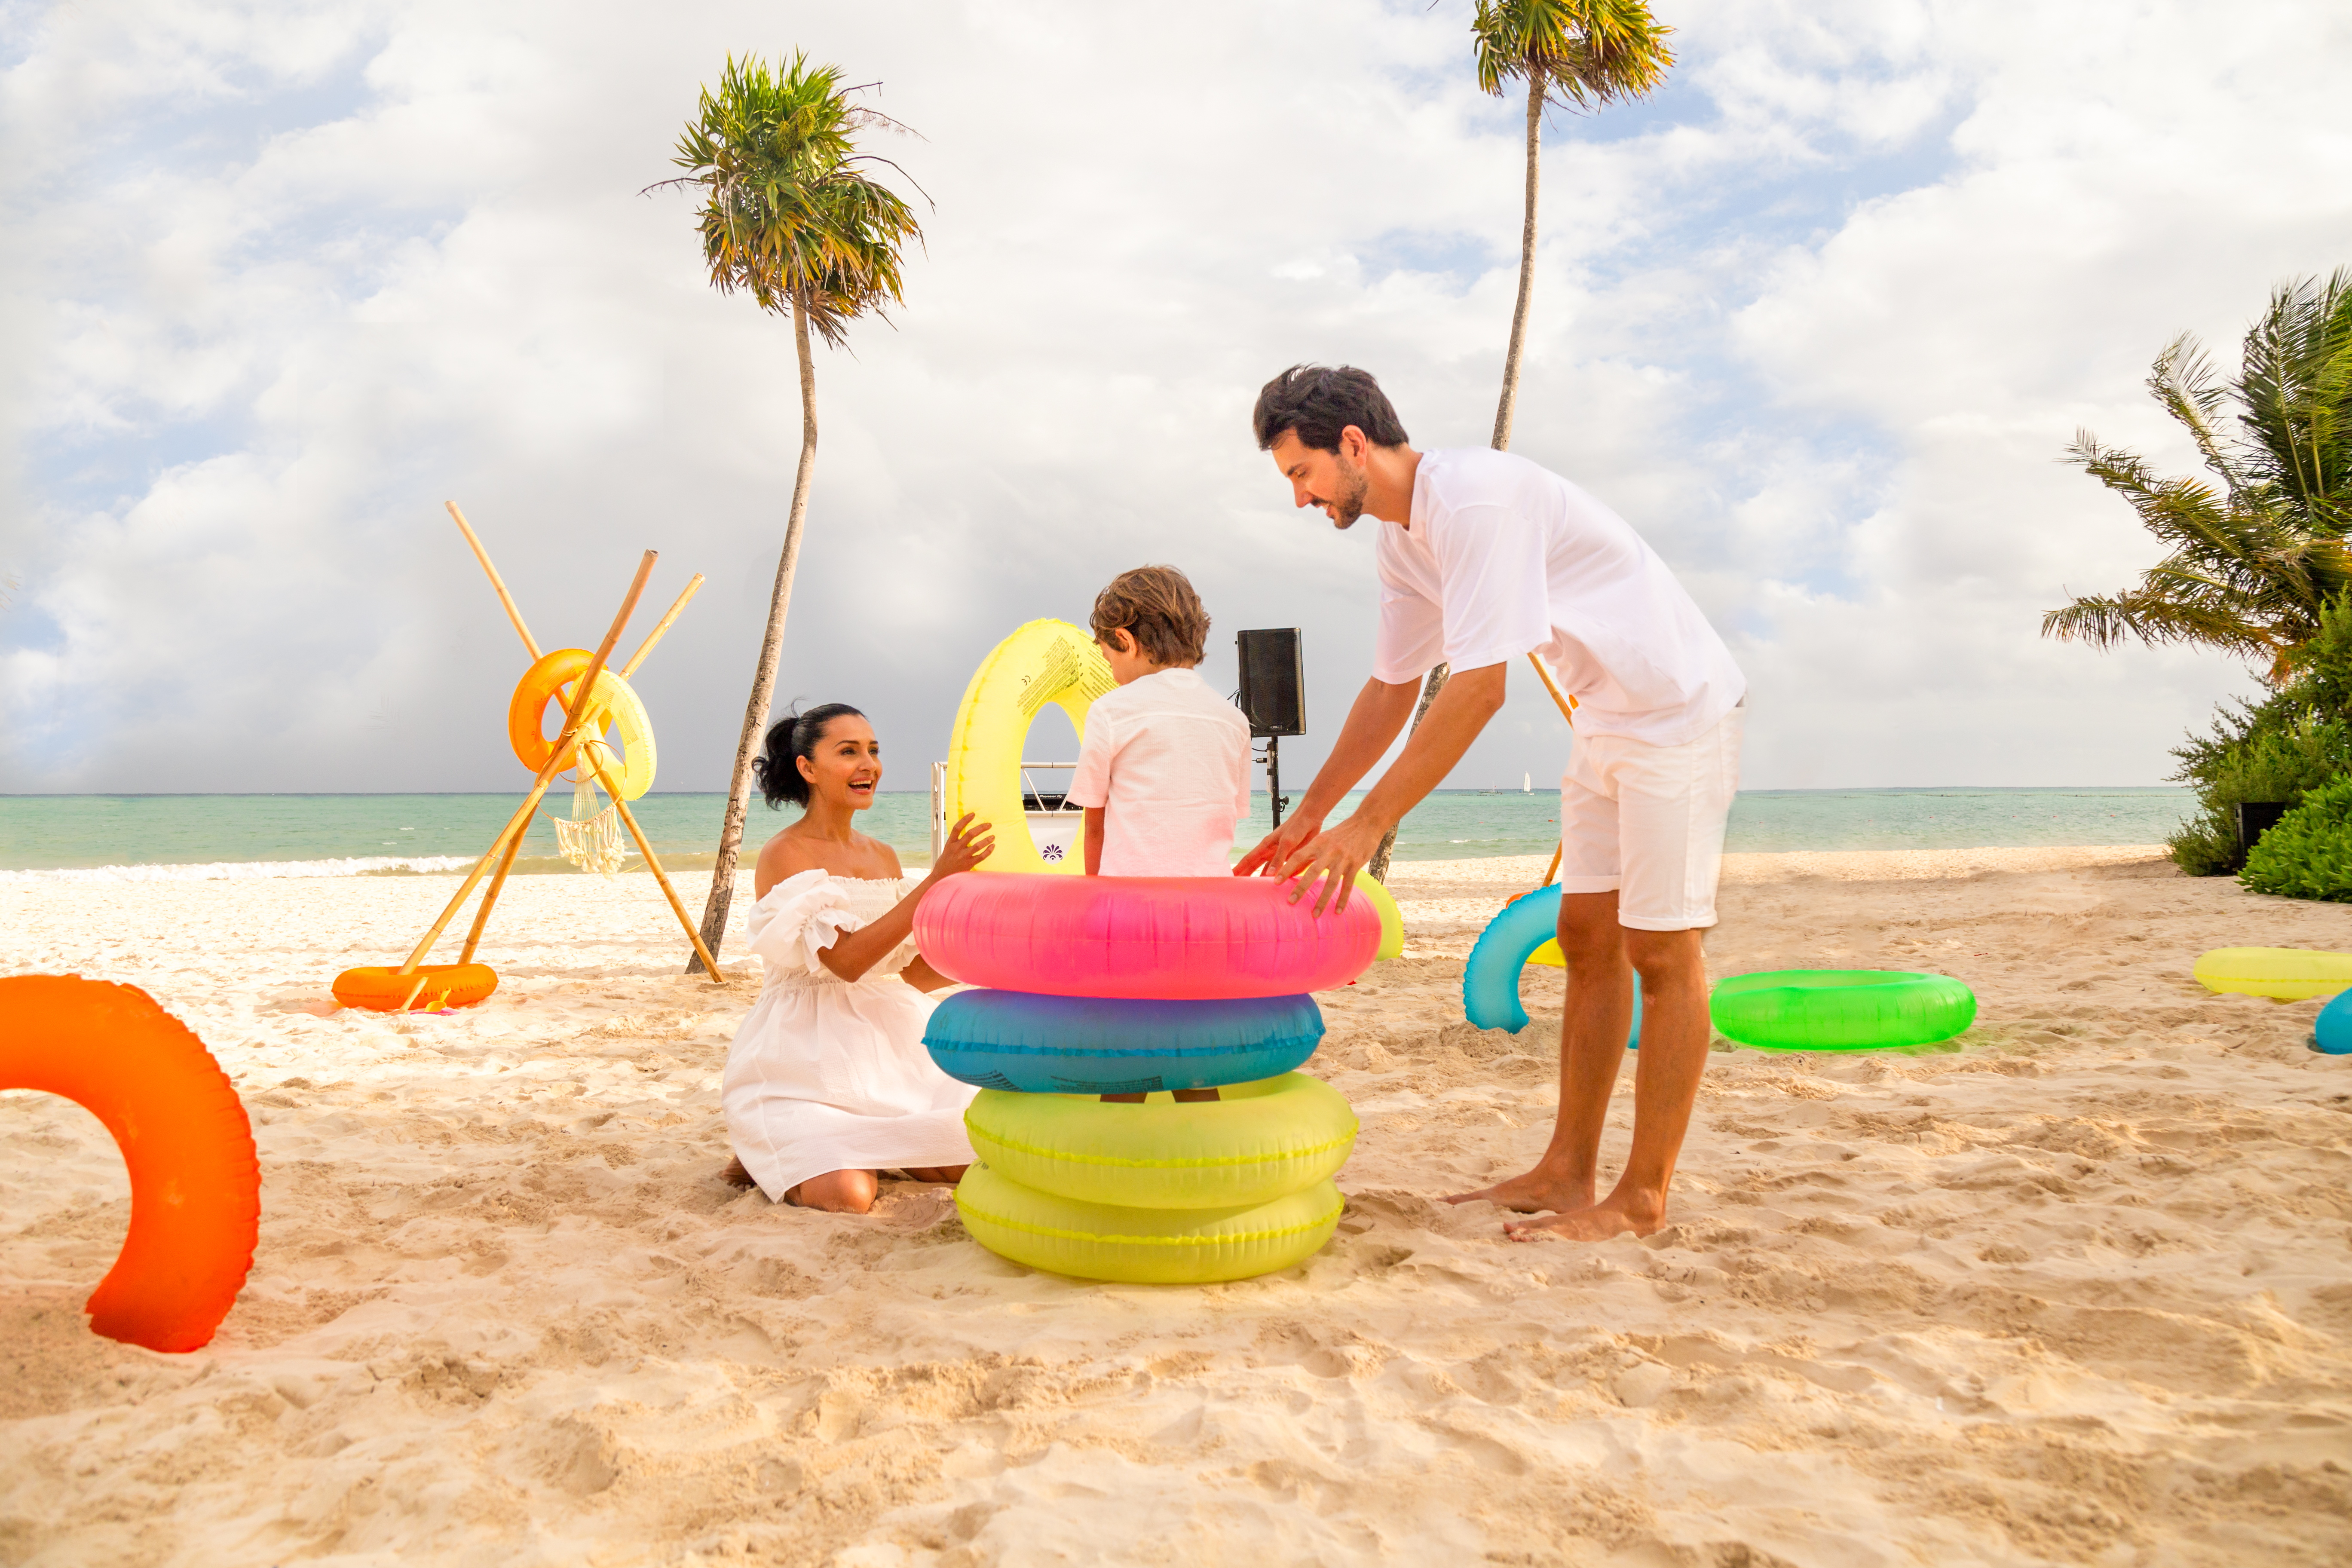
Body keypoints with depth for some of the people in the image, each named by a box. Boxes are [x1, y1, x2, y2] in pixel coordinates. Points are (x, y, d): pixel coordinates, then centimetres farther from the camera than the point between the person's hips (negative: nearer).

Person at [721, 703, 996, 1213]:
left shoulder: (883, 857, 11)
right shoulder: (784, 855, -10)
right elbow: (845, 959, -22)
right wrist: (937, 879, -25)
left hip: (889, 1046, 6)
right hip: (808, 1060, -6)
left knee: (975, 1163, -9)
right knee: (848, 1195, -24)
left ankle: (867, 1145, 16)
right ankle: (766, 1153, 8)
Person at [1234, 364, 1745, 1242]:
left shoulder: (1476, 498, -26)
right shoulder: (1400, 541, 5)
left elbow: (1480, 687, -31)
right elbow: (1391, 690, 12)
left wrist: (1371, 824, -30)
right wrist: (1308, 815, 9)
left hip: (1676, 706, -9)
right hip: (1605, 718, 10)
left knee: (1659, 950, -6)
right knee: (1586, 939, 9)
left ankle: (1643, 1200, 2)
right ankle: (1568, 1172, 16)